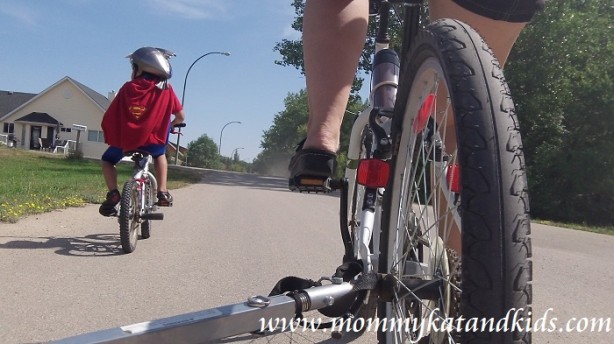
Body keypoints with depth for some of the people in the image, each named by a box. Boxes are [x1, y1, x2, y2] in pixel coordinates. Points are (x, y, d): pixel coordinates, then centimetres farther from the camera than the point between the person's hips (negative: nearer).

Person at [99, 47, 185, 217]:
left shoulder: (128, 88, 2)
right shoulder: (166, 89, 1)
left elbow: (109, 116, 2)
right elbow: (181, 116, 6)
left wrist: (110, 137, 18)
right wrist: (172, 124, 29)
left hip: (125, 140, 0)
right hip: (151, 140, 0)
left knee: (108, 160, 27)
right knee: (160, 155, 34)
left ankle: (113, 192, 4)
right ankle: (162, 192, 17)